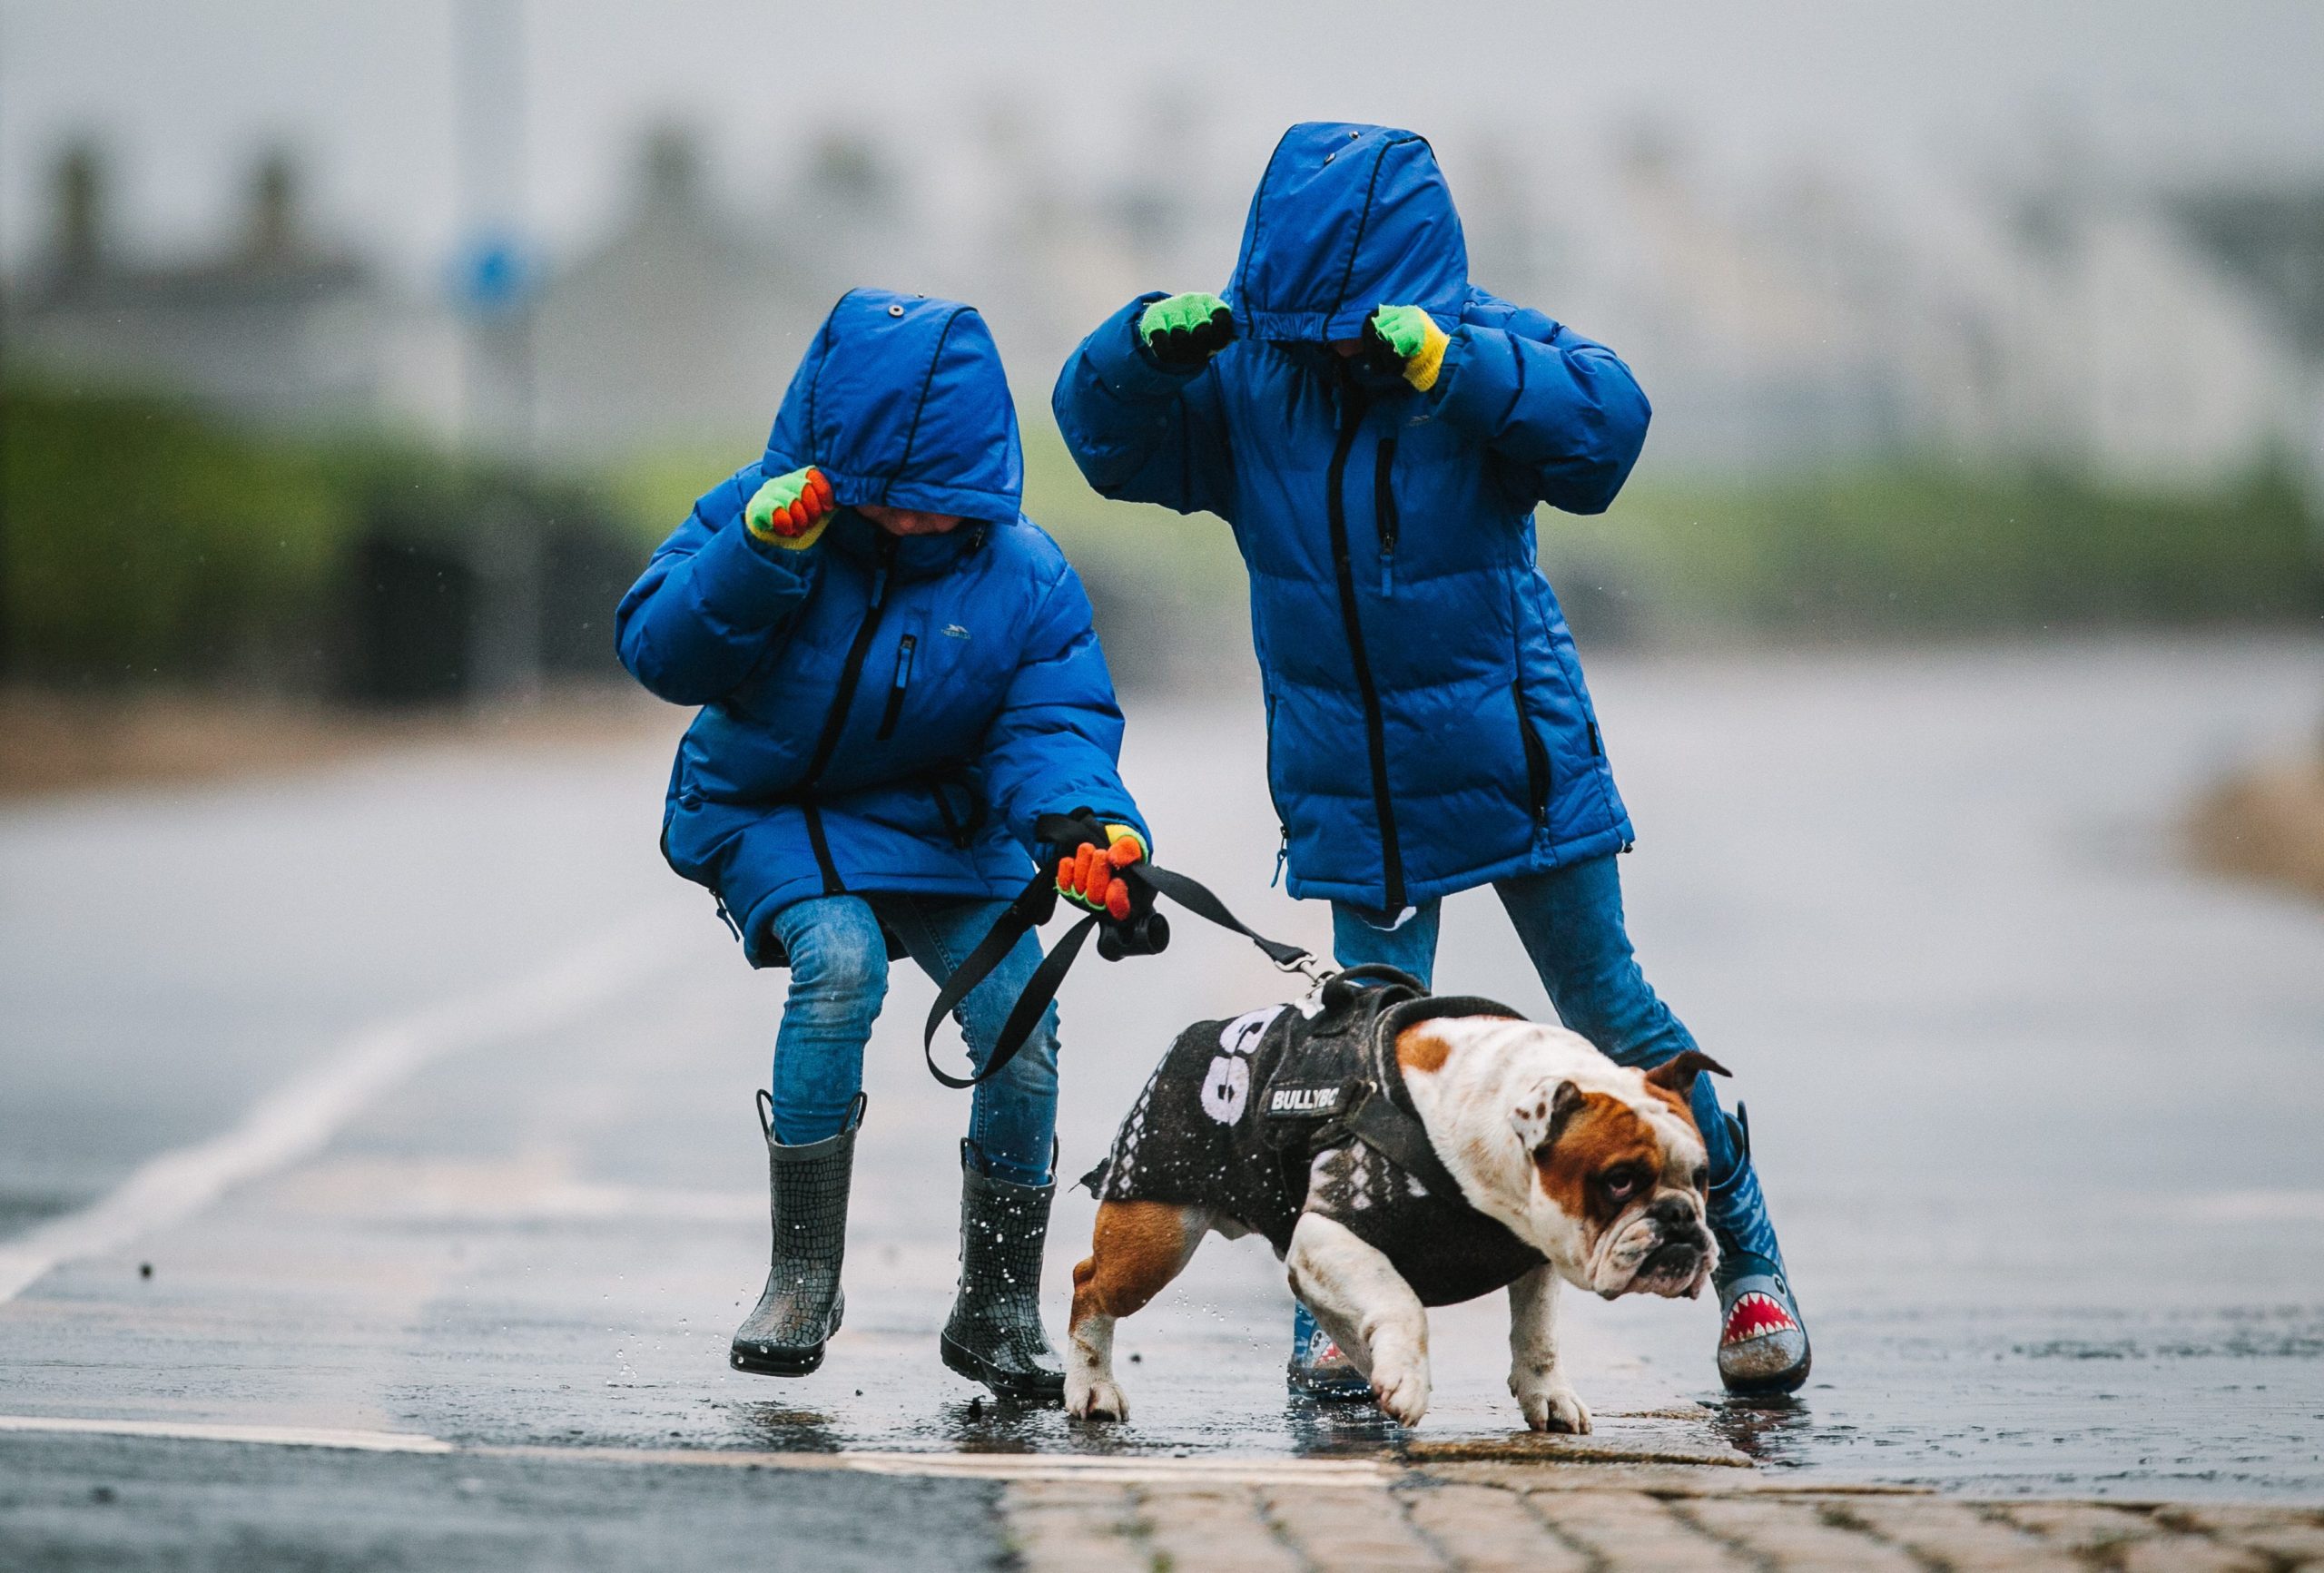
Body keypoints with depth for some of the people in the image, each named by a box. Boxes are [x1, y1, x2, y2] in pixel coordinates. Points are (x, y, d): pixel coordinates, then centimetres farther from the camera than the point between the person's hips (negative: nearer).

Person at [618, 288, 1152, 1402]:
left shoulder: (1023, 576, -14)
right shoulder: (765, 514, -15)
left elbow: (1051, 723, -19)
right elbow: (659, 653, -18)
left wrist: (1083, 820, -42)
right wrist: (757, 555, -34)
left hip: (941, 828, 2)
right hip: (771, 814, -2)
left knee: (1017, 1022, -15)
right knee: (840, 960, -31)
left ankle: (998, 1310, 6)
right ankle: (802, 1278, -20)